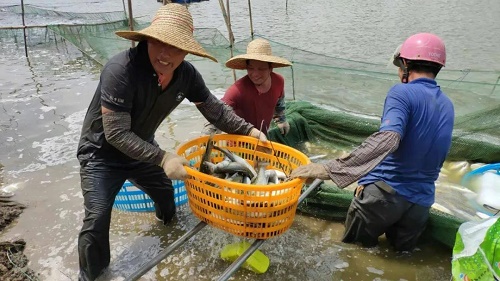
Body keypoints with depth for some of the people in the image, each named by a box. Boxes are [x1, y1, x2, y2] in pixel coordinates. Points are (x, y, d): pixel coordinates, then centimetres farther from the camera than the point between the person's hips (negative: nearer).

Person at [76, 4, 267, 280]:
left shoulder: (186, 74, -17)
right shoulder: (121, 70, -36)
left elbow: (214, 109, -4)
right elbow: (116, 133, -35)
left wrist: (247, 129, -15)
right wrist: (162, 158, -42)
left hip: (141, 149, 6)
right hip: (102, 153, -5)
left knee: (166, 192, 23)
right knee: (97, 219, -13)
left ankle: (168, 222, 59)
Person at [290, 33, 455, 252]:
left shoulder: (402, 93, -13)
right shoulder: (447, 106, 11)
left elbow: (387, 139, -33)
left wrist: (329, 169, -39)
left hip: (385, 192, -6)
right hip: (421, 202, 6)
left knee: (353, 249, 17)